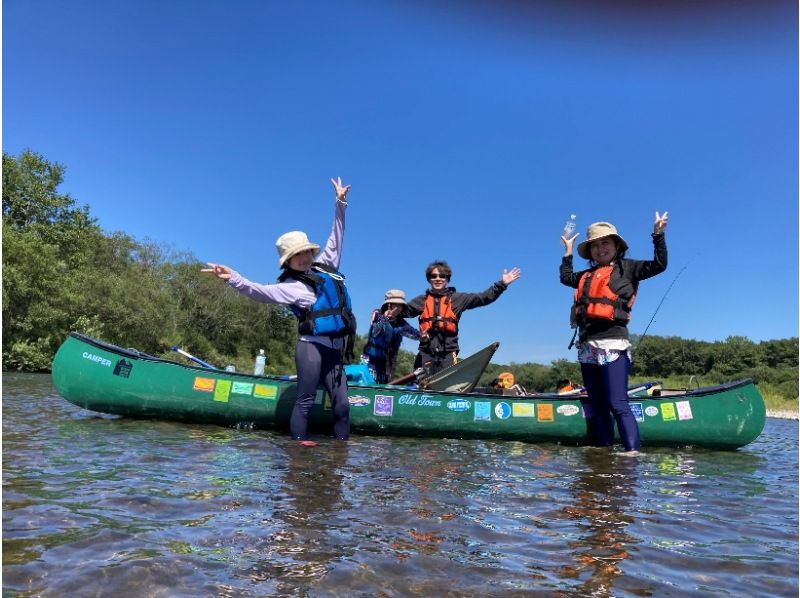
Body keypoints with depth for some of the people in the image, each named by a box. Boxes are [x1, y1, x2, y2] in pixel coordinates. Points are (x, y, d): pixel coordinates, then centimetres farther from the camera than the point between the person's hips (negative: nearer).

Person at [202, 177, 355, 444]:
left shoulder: (325, 266, 16)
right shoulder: (291, 286, -4)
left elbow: (336, 238, 24)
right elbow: (261, 292, -20)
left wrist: (340, 204, 24)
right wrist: (234, 278, -36)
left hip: (334, 351, 6)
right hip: (311, 347, -6)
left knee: (342, 403, 4)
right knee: (305, 401, -5)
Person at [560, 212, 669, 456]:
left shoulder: (627, 267, 8)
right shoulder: (588, 275, 22)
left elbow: (658, 265, -2)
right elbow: (566, 277, 38)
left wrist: (658, 235, -7)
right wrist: (568, 252, 37)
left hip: (613, 345, -6)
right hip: (588, 347, 6)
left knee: (617, 403, -14)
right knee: (596, 406, 8)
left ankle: (633, 451, -12)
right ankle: (603, 448, 14)